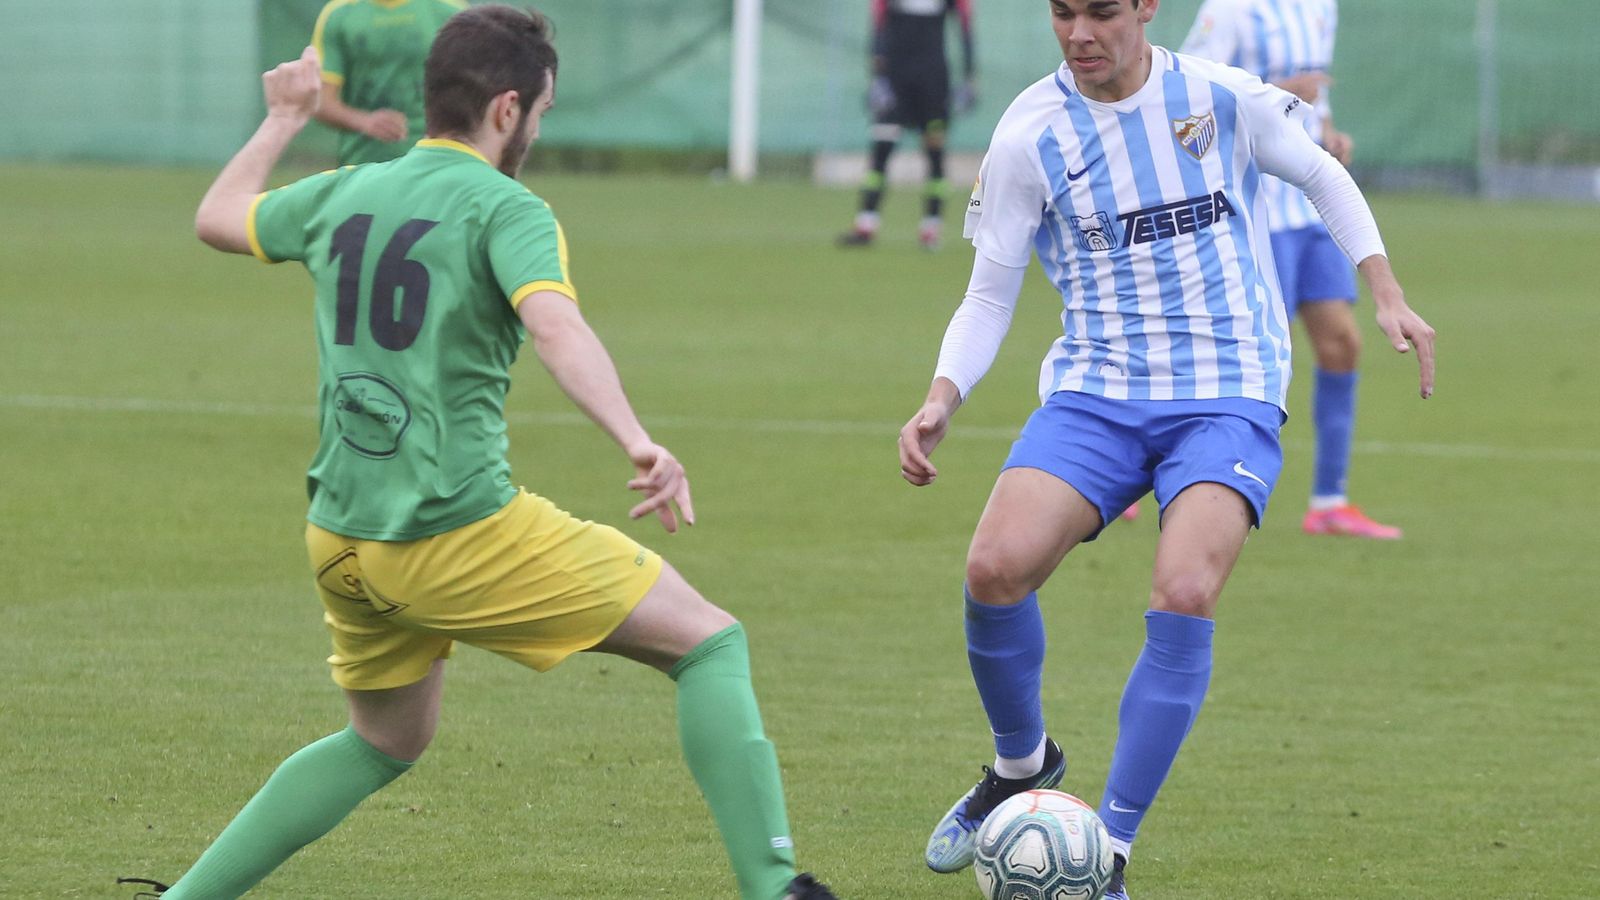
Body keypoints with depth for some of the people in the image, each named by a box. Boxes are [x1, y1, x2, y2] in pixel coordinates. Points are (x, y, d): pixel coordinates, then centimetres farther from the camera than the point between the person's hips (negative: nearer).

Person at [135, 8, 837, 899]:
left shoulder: (342, 196, 12)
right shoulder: (503, 209, -8)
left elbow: (218, 217, 31)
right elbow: (556, 325, -28)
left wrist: (282, 121, 47)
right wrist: (638, 442, -39)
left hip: (340, 541, 8)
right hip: (460, 533, -8)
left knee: (386, 742, 30)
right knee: (710, 641, -1)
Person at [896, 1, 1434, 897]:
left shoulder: (1225, 98, -2)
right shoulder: (1028, 138, -2)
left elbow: (1323, 176, 17)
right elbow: (990, 297, 5)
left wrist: (1388, 295, 10)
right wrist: (941, 401, -10)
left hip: (1229, 396, -1)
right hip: (1095, 393, 1)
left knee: (1185, 597, -26)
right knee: (996, 565, -22)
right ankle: (1021, 763, 10)